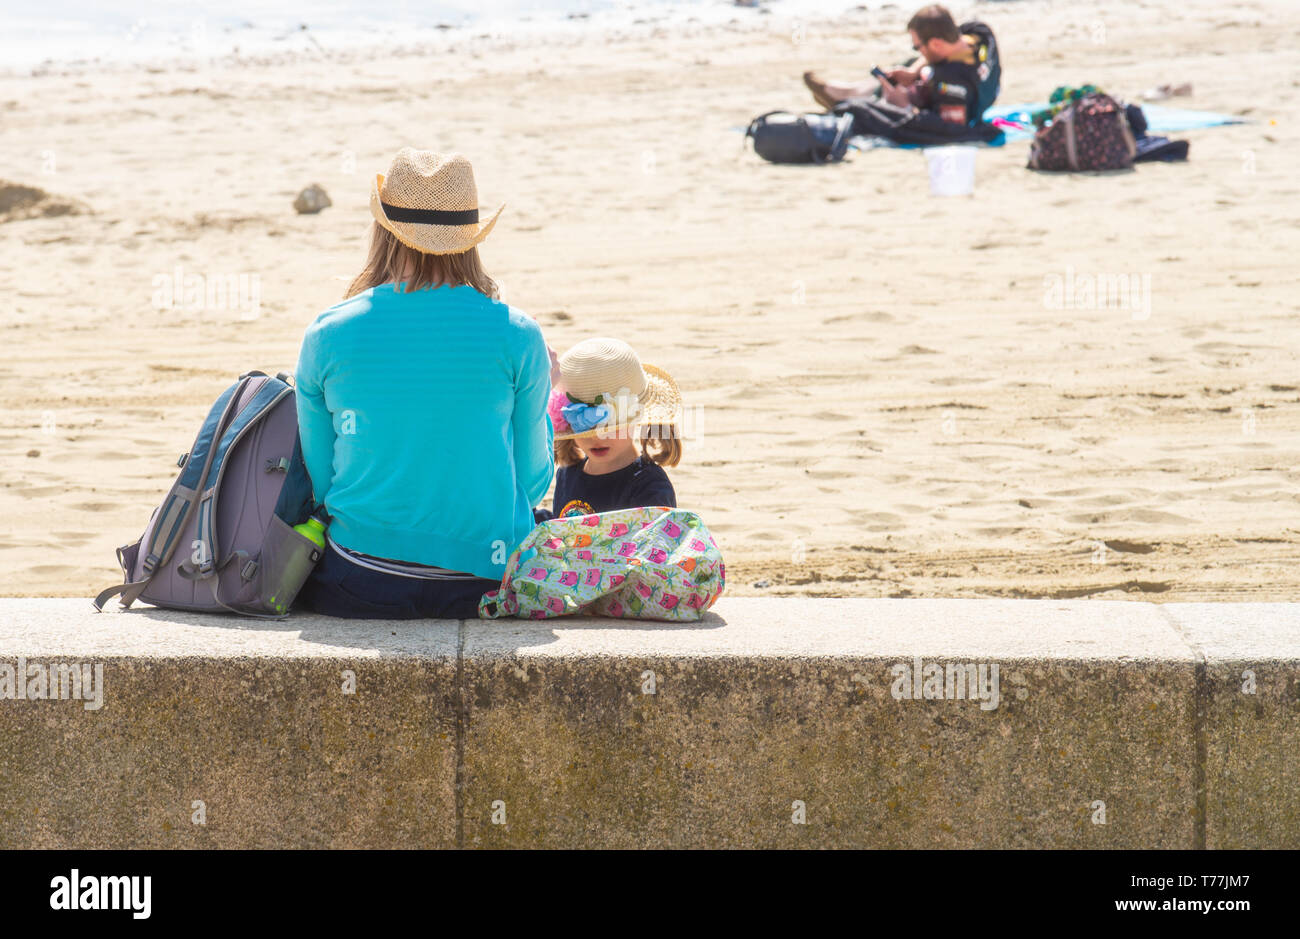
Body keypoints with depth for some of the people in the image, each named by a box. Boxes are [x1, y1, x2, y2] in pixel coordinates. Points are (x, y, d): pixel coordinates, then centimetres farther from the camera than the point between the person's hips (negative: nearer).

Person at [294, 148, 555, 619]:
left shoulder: (327, 335, -4)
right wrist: (542, 402, 21)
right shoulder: (518, 337, -6)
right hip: (486, 580, -1)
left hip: (357, 588, 1)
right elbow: (533, 483, 3)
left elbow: (319, 481, 4)